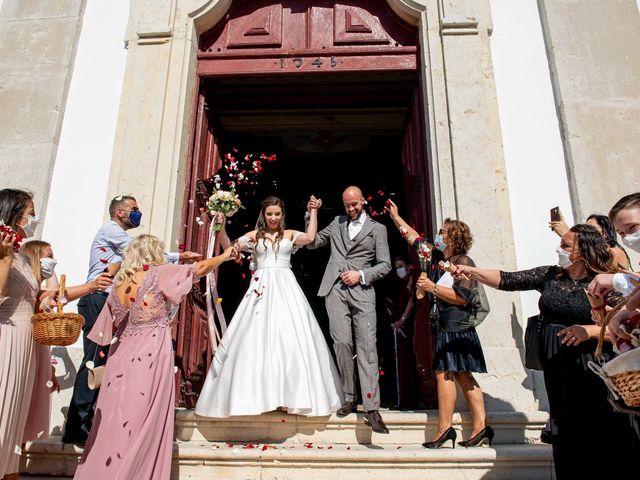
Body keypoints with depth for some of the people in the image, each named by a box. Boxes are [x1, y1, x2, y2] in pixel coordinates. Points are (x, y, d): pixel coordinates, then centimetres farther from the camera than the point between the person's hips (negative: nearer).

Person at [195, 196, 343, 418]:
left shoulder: (290, 235, 13)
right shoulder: (254, 236, 13)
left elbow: (310, 237, -4)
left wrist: (313, 212, -1)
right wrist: (220, 228, -8)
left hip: (285, 288, 0)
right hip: (262, 288, 1)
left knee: (290, 336, -5)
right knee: (257, 338, -3)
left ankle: (292, 393, 2)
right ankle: (257, 394, 4)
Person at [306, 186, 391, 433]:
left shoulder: (377, 228, 12)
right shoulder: (337, 223, 20)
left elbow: (385, 264, 8)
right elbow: (311, 243, 20)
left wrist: (361, 275, -7)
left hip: (362, 291, -2)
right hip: (335, 290, 2)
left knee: (367, 347, -8)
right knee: (342, 343, -5)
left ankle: (371, 410, -8)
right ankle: (350, 398, 10)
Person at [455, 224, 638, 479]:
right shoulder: (549, 274, 4)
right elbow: (507, 280, 3)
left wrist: (588, 330, -24)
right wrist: (471, 271, -3)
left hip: (591, 366, -4)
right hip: (556, 364, 4)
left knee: (601, 432, 4)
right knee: (566, 432, 12)